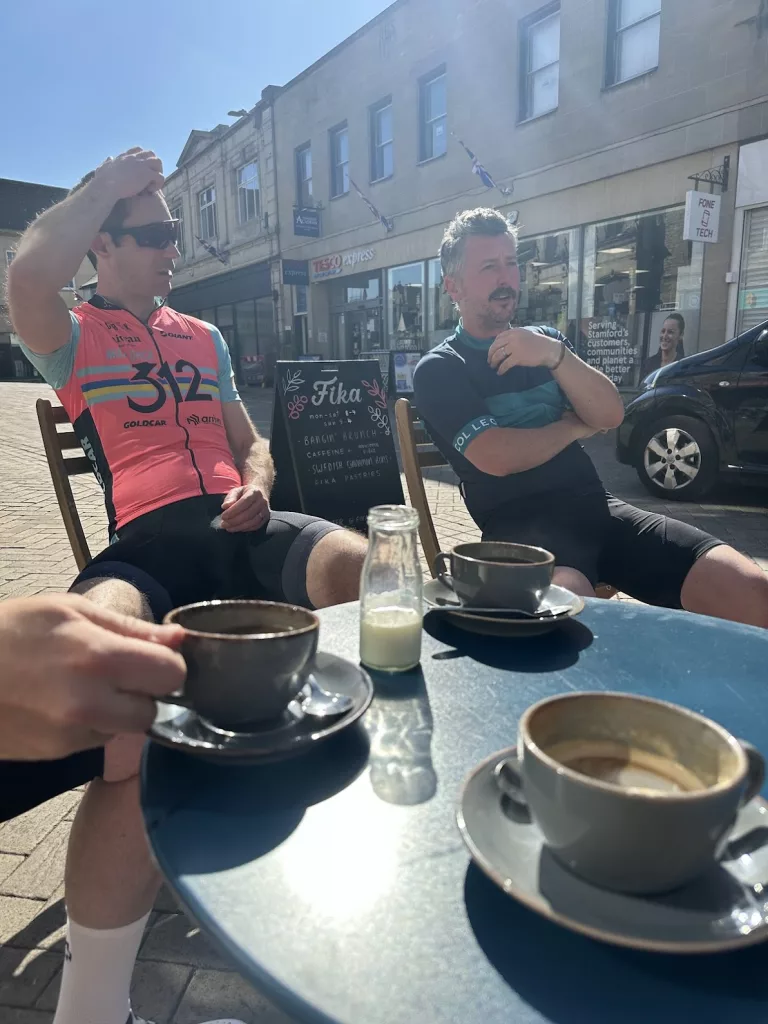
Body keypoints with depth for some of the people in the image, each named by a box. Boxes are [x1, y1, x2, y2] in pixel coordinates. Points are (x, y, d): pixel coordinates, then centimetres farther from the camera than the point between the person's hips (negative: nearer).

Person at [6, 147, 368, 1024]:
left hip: (239, 526, 4)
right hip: (146, 543, -3)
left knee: (368, 569, -30)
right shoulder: (71, 338, 16)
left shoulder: (204, 338, 30)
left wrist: (255, 487, 3)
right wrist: (108, 180, 7)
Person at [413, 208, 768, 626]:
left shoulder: (545, 339, 21)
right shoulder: (439, 370, 4)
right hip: (518, 522, -5)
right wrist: (573, 427, 4)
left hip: (595, 506, 5)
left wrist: (555, 355, -9)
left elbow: (610, 415, 7)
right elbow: (497, 458, -12)